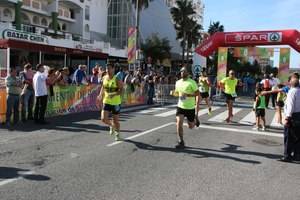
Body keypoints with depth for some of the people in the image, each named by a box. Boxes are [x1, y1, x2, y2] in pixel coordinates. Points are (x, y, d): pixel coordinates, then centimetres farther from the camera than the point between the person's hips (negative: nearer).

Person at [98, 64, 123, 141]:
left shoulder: (117, 79, -13)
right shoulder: (104, 78, 3)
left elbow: (121, 90, -17)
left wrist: (114, 94, -32)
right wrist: (101, 95, 8)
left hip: (116, 102, -4)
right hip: (106, 101, 4)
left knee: (116, 120, 7)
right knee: (104, 119, -8)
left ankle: (117, 134, 33)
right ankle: (111, 126, 26)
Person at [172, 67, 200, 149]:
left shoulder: (192, 82, -11)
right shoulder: (178, 82, 5)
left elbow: (197, 93, -13)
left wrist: (188, 95, -27)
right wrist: (173, 93, -4)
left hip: (190, 107, -3)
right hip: (180, 106, 3)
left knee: (191, 126, 11)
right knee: (179, 123, -15)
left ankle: (195, 120, 47)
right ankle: (181, 142, -3)